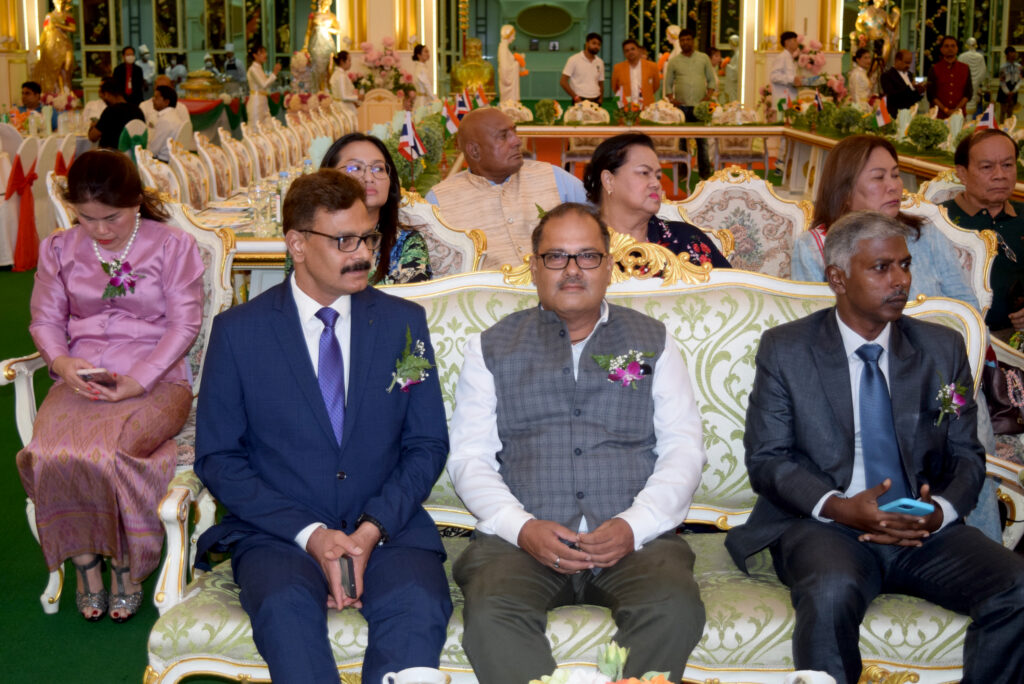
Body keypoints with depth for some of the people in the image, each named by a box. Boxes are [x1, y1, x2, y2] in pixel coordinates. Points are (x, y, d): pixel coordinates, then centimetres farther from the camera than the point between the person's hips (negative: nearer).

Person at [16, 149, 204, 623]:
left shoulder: (171, 245, 3)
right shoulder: (59, 250, 14)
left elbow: (184, 322, -1)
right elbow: (45, 319, 15)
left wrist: (140, 379, -14)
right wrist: (60, 360, -9)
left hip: (155, 379, -3)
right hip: (81, 379, 3)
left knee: (112, 449, -33)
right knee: (52, 453, -29)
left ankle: (126, 562, -8)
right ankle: (85, 560, -9)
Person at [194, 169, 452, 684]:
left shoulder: (403, 322, 10)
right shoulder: (237, 331, 4)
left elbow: (427, 444, 9)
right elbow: (218, 458, 1)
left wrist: (374, 527, -9)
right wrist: (308, 534, -12)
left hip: (388, 528, 1)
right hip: (277, 530, -1)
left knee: (417, 604, -32)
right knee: (286, 606, -34)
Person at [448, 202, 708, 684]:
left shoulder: (651, 341, 17)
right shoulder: (491, 347, 16)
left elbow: (684, 448, 9)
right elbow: (469, 457, 8)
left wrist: (634, 526, -9)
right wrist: (522, 527, -11)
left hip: (635, 537, 1)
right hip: (521, 537, 0)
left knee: (675, 608, -31)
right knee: (490, 614, -32)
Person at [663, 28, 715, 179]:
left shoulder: (704, 58, 9)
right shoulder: (674, 61, 9)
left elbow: (711, 79, 11)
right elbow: (668, 83, 11)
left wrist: (709, 95, -4)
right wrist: (671, 98, -4)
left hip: (700, 105, 0)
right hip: (681, 105, 0)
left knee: (702, 140, 0)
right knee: (681, 140, 1)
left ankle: (705, 173, 6)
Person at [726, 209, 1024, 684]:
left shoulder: (944, 349, 13)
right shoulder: (785, 349, 4)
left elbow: (966, 455, 13)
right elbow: (766, 458, 0)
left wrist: (940, 510, -10)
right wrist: (837, 506, -17)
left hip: (925, 533, 4)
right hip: (823, 525, -3)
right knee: (832, 593, -37)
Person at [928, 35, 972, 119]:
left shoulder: (965, 68, 10)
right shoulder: (934, 69, 4)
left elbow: (969, 93, 7)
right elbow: (931, 95, 0)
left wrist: (957, 109, -8)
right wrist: (945, 110, -10)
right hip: (939, 115, -2)